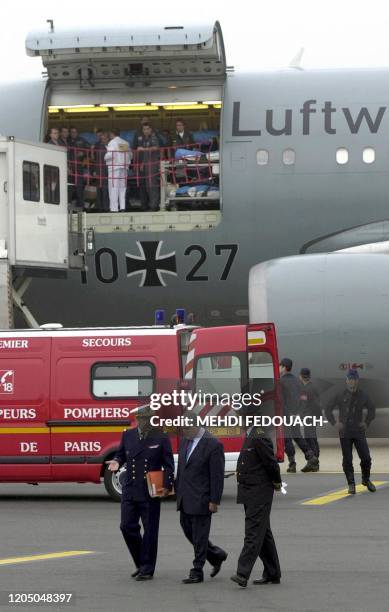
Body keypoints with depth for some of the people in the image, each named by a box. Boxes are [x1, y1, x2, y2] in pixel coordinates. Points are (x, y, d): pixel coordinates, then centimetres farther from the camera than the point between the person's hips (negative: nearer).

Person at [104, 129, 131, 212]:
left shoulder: (112, 142, -7)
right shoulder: (125, 143, 11)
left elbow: (110, 155, -16)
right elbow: (130, 155, 10)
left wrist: (105, 157, 3)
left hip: (114, 167, -6)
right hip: (124, 167, 6)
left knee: (113, 188, -5)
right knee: (122, 187, 10)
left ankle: (114, 208, -8)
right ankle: (122, 207, 6)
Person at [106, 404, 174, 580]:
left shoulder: (161, 439, -2)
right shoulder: (128, 435, 8)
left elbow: (168, 465, -2)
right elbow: (121, 453, 21)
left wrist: (167, 486, -14)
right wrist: (116, 461, -3)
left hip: (151, 493, -4)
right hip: (130, 491, 4)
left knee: (150, 531, 0)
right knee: (127, 526, 0)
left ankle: (147, 569, 8)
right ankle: (141, 563, 19)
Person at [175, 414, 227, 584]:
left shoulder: (213, 445, -16)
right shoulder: (185, 440, 8)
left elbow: (217, 476, -15)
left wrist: (214, 501, -16)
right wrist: (178, 491, 15)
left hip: (201, 499, -8)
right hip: (185, 498, 8)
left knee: (199, 536, -1)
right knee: (188, 530, 14)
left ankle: (197, 573, 6)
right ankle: (216, 555, 31)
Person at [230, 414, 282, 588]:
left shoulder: (259, 438, -17)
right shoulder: (249, 436, 13)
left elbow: (272, 463, -16)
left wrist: (276, 483, -2)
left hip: (259, 494, -10)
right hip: (248, 494, 10)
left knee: (253, 534, -12)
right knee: (263, 534, 14)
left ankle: (243, 574, -19)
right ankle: (272, 574, 20)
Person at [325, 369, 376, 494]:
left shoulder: (363, 396, 4)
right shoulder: (340, 395, 1)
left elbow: (371, 410, 18)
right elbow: (328, 409, 8)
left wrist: (366, 422, 6)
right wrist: (334, 423, -1)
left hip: (359, 432, 1)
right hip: (345, 433, -1)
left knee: (366, 458, -3)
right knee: (347, 460, 0)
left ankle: (366, 479, 20)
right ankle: (351, 484, 7)